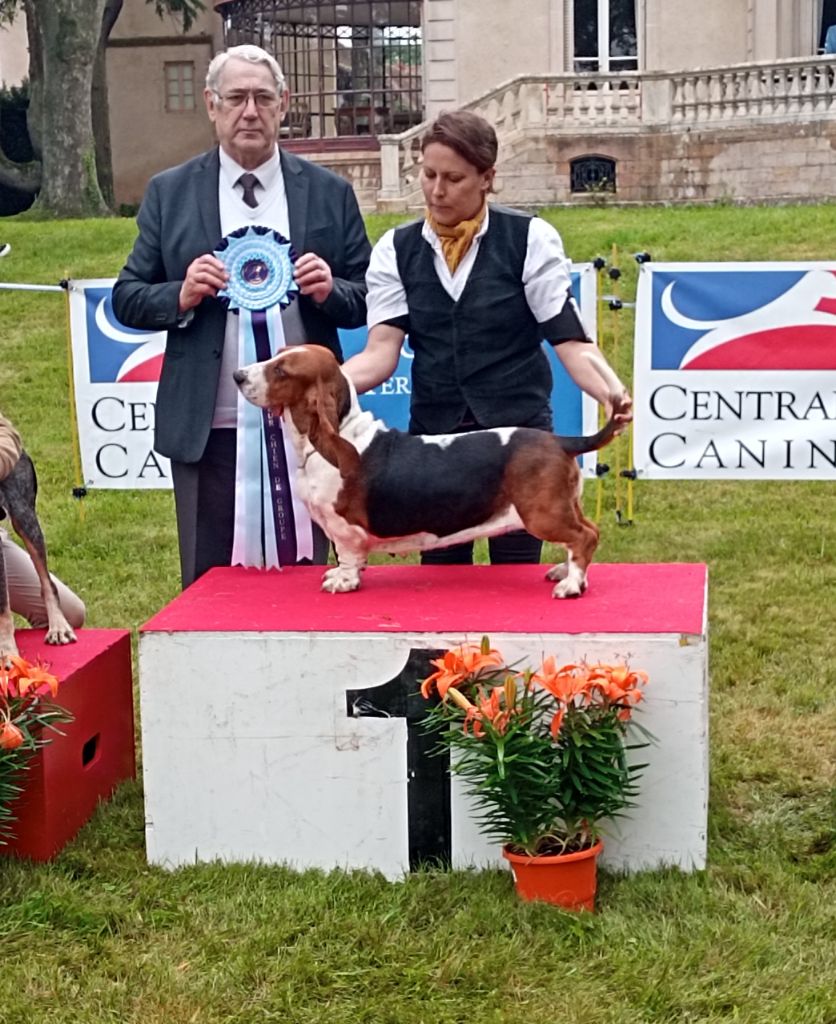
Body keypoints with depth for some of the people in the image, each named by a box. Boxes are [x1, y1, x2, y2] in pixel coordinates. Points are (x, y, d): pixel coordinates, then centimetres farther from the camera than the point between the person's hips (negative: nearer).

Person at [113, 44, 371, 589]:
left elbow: (368, 300, 8)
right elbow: (127, 299, 7)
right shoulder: (169, 193, 6)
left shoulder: (330, 193, 7)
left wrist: (330, 292, -13)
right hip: (208, 431, 0)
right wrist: (181, 296, -12)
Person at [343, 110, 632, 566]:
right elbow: (382, 351, -8)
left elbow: (570, 339, -10)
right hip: (433, 435, 2)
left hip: (519, 431, -2)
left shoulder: (529, 239, -5)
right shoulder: (396, 249, 2)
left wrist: (610, 390, -30)